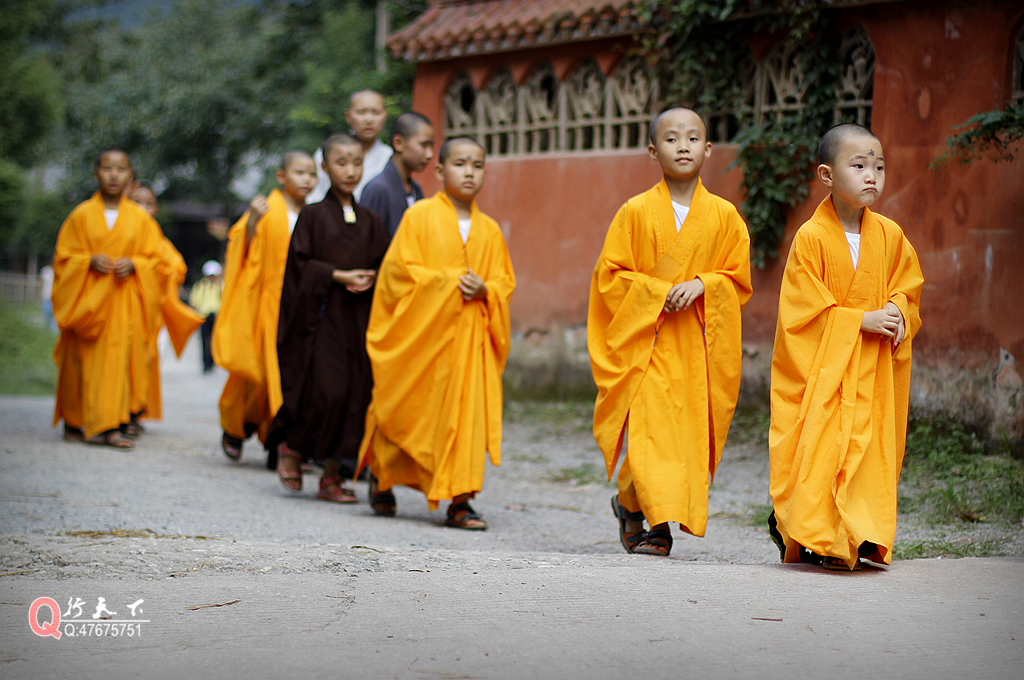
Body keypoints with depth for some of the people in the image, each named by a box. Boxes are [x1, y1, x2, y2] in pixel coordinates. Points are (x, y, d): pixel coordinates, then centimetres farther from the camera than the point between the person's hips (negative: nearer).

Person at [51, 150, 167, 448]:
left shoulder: (141, 219, 5)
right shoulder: (81, 215, 3)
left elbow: (154, 259, 8)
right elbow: (64, 257, 4)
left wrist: (133, 265, -12)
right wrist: (90, 262, -14)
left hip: (122, 300, 0)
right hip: (86, 298, 0)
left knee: (116, 360, -9)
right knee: (80, 360, 2)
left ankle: (110, 426, -11)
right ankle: (72, 423, 16)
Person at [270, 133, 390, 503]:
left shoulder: (370, 221, 11)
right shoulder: (313, 215, 0)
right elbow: (301, 263, -6)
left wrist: (368, 280, -9)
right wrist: (339, 276, -16)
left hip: (358, 319, 4)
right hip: (321, 316, -4)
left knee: (354, 394, 0)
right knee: (326, 391, -14)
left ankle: (332, 475, 7)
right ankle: (292, 446, 12)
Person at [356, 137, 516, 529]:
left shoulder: (489, 230, 11)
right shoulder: (420, 217, -1)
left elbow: (505, 281, 12)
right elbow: (400, 269, -7)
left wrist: (484, 291, -10)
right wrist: (448, 282, -15)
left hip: (471, 335, 3)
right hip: (422, 331, -3)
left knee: (468, 413, -5)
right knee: (407, 410, 5)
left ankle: (459, 500, -2)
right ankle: (381, 473, 31)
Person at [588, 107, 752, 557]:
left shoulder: (723, 215, 5)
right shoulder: (636, 211, 1)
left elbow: (739, 279, 8)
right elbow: (609, 275, 1)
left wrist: (701, 285, -11)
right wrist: (657, 293, -11)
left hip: (698, 343, 2)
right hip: (646, 339, -2)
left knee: (690, 430, -1)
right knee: (649, 428, -12)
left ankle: (632, 506, 14)